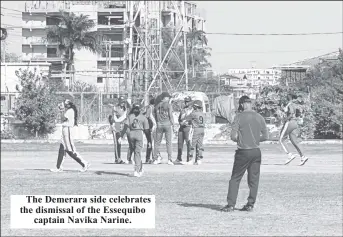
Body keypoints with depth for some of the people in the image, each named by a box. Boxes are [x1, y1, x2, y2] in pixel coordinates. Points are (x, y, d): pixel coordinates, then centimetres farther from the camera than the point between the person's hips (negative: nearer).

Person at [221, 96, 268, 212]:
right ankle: (250, 204, 11)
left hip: (243, 152, -4)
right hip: (256, 151, 4)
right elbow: (265, 136, 7)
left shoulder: (239, 117, -9)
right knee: (254, 179, 10)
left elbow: (233, 136, -12)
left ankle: (231, 204, 0)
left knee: (235, 179, 3)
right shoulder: (259, 118, 4)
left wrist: (239, 140, 8)